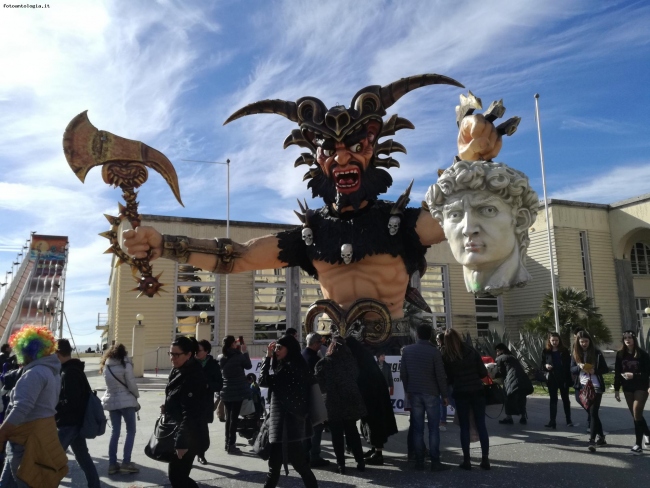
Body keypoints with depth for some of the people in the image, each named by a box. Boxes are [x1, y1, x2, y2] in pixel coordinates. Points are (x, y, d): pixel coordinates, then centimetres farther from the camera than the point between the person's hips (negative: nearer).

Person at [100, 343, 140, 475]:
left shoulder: (105, 366, 5)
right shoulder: (125, 364, -11)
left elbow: (109, 384, 9)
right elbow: (131, 384, -10)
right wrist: (136, 396, 5)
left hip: (111, 402, 5)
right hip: (126, 401, -5)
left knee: (114, 432, 10)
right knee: (131, 431, 4)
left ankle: (112, 464, 10)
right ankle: (126, 463, -1)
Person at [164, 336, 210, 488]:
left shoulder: (193, 376, -21)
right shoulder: (178, 371, 8)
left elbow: (190, 413, -25)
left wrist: (182, 442, -26)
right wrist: (167, 408, 3)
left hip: (188, 437, -9)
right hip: (177, 433, 9)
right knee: (177, 475, 17)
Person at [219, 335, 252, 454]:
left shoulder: (222, 358, 1)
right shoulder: (238, 356, -16)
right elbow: (248, 366, 0)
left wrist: (239, 351, 15)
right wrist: (244, 351, 7)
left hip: (226, 392, 6)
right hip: (238, 392, -6)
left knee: (228, 418, 16)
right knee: (234, 418, -1)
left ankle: (227, 443, 23)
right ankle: (231, 445, 2)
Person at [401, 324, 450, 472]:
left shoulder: (407, 350, 0)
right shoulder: (434, 351, -9)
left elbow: (403, 373, 3)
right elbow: (441, 376, -9)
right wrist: (444, 395, 1)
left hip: (414, 393, 3)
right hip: (431, 393, -3)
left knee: (417, 428, 7)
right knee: (433, 428, 3)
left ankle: (419, 462, 9)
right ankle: (435, 462, 4)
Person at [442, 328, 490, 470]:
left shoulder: (446, 356, -3)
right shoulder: (472, 351, 0)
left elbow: (448, 378, 1)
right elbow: (484, 373, 1)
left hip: (461, 393, -1)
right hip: (477, 391, 1)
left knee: (464, 427, 7)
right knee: (481, 425, 9)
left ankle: (466, 460, 9)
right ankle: (485, 459, 10)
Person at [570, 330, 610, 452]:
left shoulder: (597, 353, -3)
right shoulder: (575, 353, 4)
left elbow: (606, 369, 0)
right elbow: (572, 370, 5)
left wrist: (595, 370, -19)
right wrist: (579, 367, -16)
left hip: (596, 386, -4)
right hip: (583, 387, 4)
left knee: (593, 413, -8)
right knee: (591, 413, 12)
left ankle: (592, 440, -10)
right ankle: (601, 437, 26)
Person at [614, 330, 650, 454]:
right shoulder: (620, 354, 1)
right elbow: (617, 373, 5)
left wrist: (634, 375, -21)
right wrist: (616, 389, 4)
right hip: (627, 389, 4)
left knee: (637, 414, -9)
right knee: (635, 415, 11)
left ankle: (638, 444, -3)